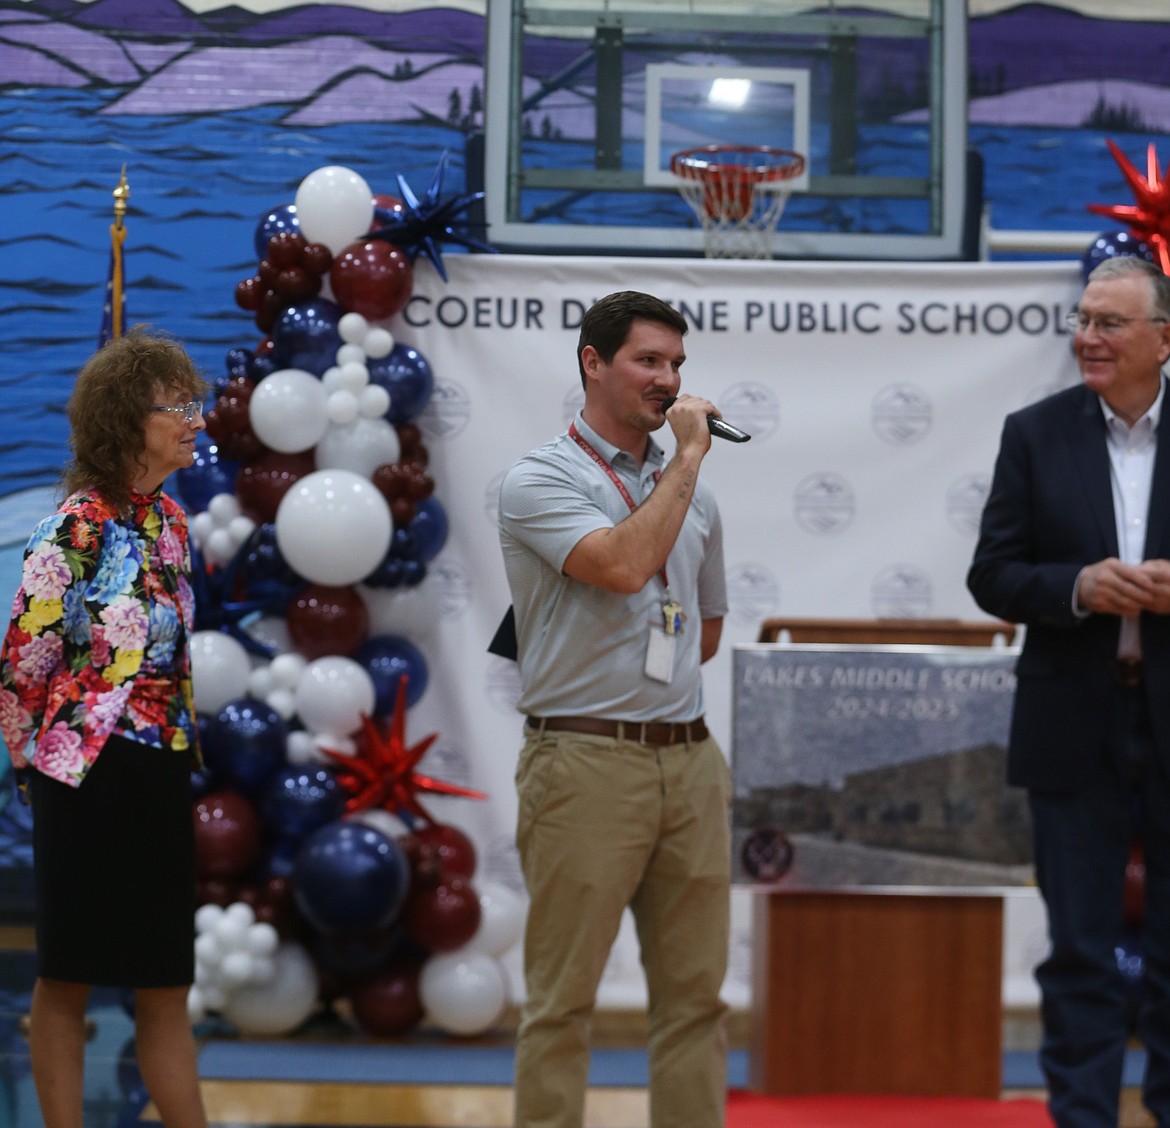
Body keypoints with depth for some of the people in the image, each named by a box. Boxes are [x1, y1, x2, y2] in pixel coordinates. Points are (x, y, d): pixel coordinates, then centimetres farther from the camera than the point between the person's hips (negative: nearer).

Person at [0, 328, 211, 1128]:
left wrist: (180, 746, 14)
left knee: (167, 984, 10)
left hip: (163, 772, 7)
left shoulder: (171, 522, 8)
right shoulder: (75, 530, -14)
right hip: (90, 776, -7)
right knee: (69, 979, 4)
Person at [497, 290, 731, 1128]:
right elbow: (622, 566, -21)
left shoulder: (694, 494, 15)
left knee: (695, 993, 8)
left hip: (690, 759, 6)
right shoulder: (540, 482, -4)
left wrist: (642, 680, 12)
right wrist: (687, 458, -12)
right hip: (587, 765, -6)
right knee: (564, 1000, -2)